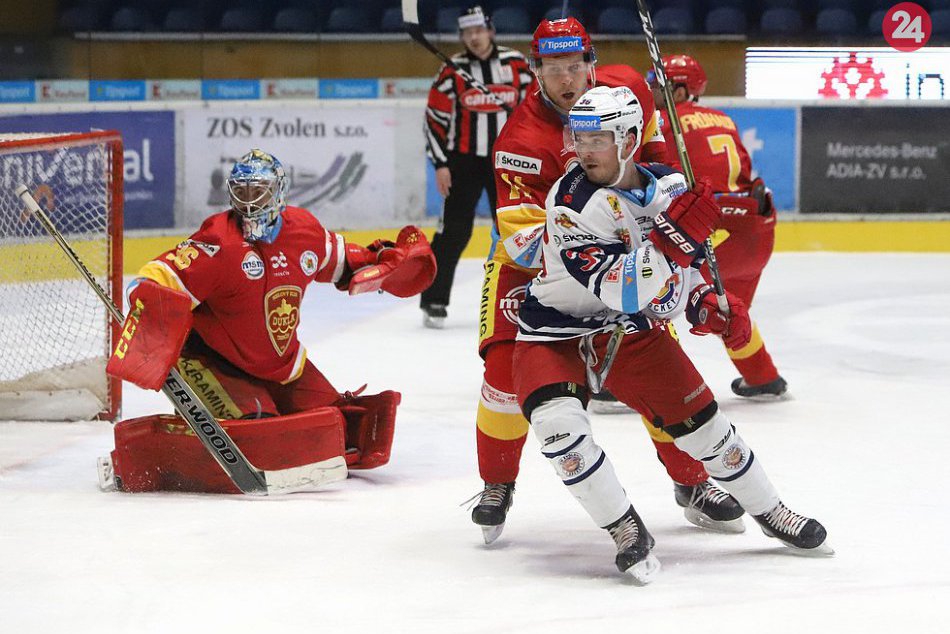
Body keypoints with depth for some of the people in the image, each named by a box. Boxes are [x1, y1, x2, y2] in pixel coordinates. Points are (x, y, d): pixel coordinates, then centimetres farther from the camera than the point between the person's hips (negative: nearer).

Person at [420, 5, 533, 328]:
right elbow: (435, 118, -2)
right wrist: (441, 165, -6)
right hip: (464, 160, -2)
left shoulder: (516, 63, 1)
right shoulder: (452, 70, -4)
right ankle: (434, 301, -3)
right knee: (454, 231, -7)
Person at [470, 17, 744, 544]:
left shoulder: (626, 88, -12)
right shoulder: (524, 139, -27)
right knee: (509, 360, -18)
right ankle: (497, 486, 3)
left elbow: (648, 131, 14)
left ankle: (690, 481, 13)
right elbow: (523, 235, -32)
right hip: (531, 259, -4)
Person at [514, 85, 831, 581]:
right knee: (557, 422, -29)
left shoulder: (670, 186, -7)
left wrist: (710, 304, -6)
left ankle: (770, 513, 28)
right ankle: (627, 534, -15)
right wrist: (676, 235, -42)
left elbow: (683, 266, 12)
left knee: (701, 419, 6)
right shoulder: (572, 201, -27)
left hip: (632, 329, 5)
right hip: (556, 331, -5)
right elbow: (624, 291, -35)